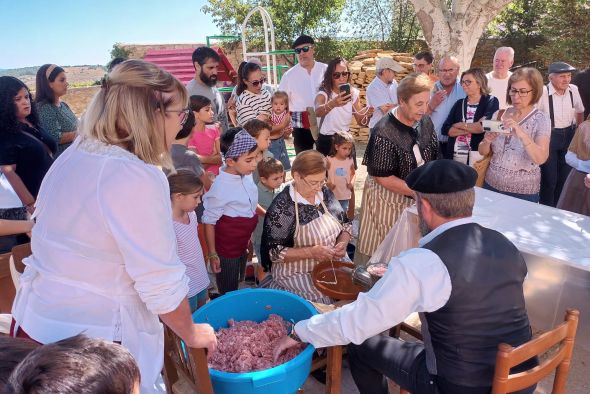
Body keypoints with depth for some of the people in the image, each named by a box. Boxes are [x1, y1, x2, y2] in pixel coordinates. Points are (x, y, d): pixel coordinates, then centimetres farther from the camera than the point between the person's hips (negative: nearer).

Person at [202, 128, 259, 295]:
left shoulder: (247, 174, -7)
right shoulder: (220, 187, -26)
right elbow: (209, 222, -17)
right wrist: (212, 254, -11)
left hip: (243, 245, 7)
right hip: (226, 250, -6)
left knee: (237, 288, 24)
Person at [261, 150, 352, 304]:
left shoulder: (325, 193, 0)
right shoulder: (282, 207, -17)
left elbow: (345, 225, 11)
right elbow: (273, 252, -16)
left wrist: (342, 244, -10)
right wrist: (312, 252, -25)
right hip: (298, 276, -6)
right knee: (326, 302, -24)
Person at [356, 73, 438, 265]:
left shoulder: (426, 122, -2)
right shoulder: (385, 132, -23)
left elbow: (434, 160, 8)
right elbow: (383, 177, -20)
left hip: (416, 198, 6)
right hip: (388, 200, -6)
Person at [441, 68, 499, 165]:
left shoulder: (491, 101, 1)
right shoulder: (459, 103, 12)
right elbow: (445, 129, 0)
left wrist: (460, 125, -4)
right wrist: (472, 129, -10)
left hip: (479, 155, -4)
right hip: (455, 155, 4)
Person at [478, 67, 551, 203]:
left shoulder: (540, 119, -8)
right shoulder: (498, 115, 1)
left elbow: (540, 159, -22)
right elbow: (482, 152, 4)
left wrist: (522, 134, -35)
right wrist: (487, 141, -17)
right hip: (492, 185, 3)